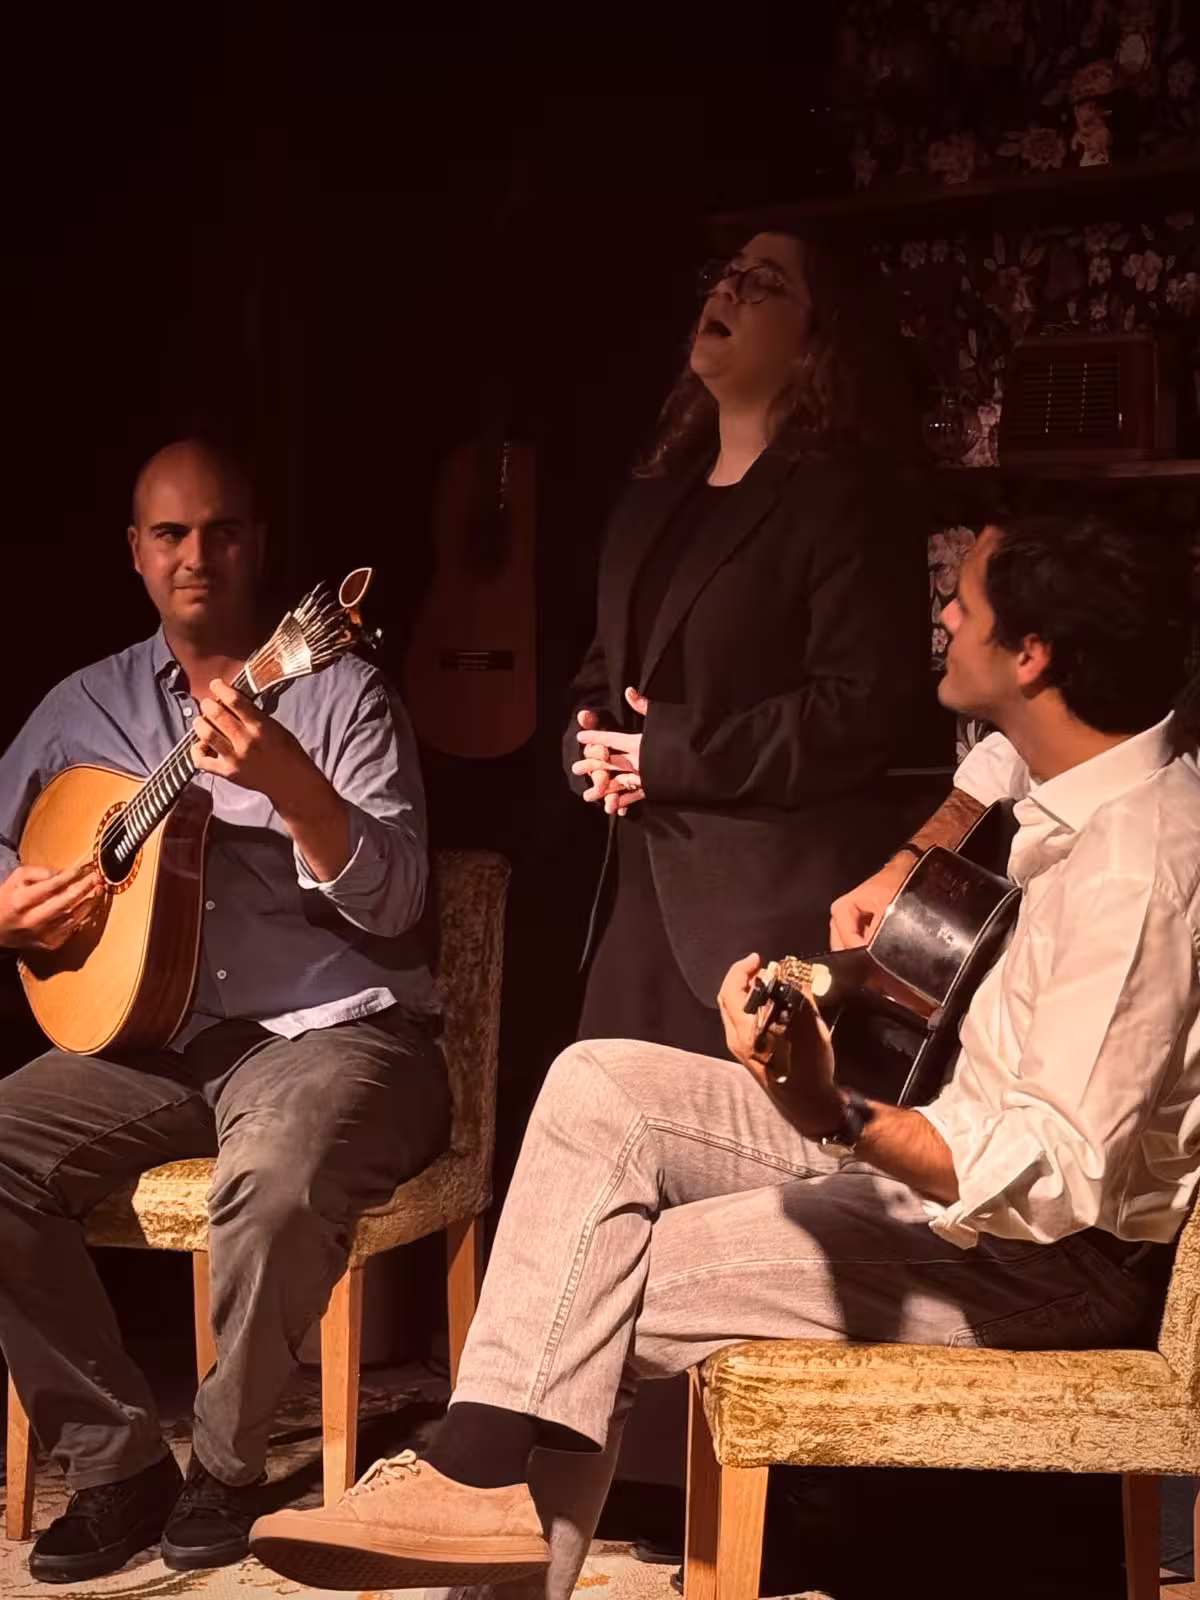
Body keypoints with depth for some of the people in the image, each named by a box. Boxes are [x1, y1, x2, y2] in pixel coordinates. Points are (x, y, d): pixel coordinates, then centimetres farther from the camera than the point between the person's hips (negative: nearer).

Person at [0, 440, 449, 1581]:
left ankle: (224, 1464, -10)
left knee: (276, 1177, -36)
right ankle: (118, 1460, -6)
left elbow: (391, 900, -12)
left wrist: (289, 784, -30)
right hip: (154, 1038, 5)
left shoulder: (339, 694, -2)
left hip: (332, 1031, -5)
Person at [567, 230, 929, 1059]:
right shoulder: (659, 491, 17)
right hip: (642, 884, 8)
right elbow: (606, 660, 23)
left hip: (773, 903, -8)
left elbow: (864, 705, -18)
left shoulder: (851, 496, -9)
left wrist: (669, 755, -17)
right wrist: (590, 743, 0)